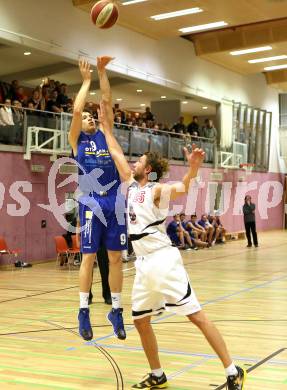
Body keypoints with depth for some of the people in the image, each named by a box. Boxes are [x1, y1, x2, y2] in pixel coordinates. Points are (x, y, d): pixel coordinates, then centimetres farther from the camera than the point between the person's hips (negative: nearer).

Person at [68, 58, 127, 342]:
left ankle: (116, 310, 13)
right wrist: (86, 80, 6)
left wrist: (102, 73, 9)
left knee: (115, 258, 4)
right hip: (91, 202, -3)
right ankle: (83, 311, 9)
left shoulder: (105, 135, 18)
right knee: (89, 257, -1)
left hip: (114, 201, 4)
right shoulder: (76, 140, 9)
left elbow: (107, 103, 12)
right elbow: (76, 110, -4)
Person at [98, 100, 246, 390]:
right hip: (143, 264, 8)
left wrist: (192, 168, -47)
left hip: (163, 260, -8)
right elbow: (117, 155, 24)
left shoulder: (156, 190, -8)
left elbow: (181, 189, -29)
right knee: (140, 320, 11)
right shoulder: (133, 185, 14)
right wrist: (106, 126, 26)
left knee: (196, 315, -8)